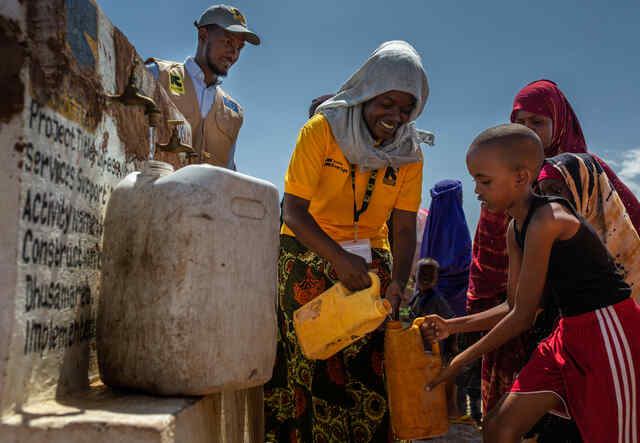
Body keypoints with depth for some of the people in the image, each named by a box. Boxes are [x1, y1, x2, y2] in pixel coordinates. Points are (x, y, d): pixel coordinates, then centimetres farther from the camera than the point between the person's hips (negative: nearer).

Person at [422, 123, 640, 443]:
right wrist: (452, 326, 3)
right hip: (569, 334, 9)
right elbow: (513, 307, 12)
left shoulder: (547, 219, -22)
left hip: (610, 332, -9)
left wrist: (460, 362, -11)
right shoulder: (515, 229, 6)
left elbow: (522, 317, -19)